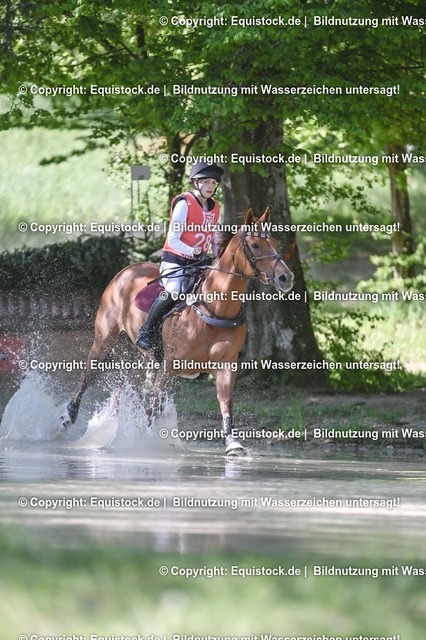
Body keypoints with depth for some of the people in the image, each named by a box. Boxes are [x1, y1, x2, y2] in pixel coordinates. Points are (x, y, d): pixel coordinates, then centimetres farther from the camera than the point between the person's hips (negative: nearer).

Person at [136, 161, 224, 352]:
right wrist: (194, 253, -24)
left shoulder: (215, 209, 11)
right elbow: (173, 240, -14)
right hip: (175, 261, -7)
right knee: (173, 293, -31)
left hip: (199, 263, 7)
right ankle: (146, 332, -17)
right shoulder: (184, 204, -9)